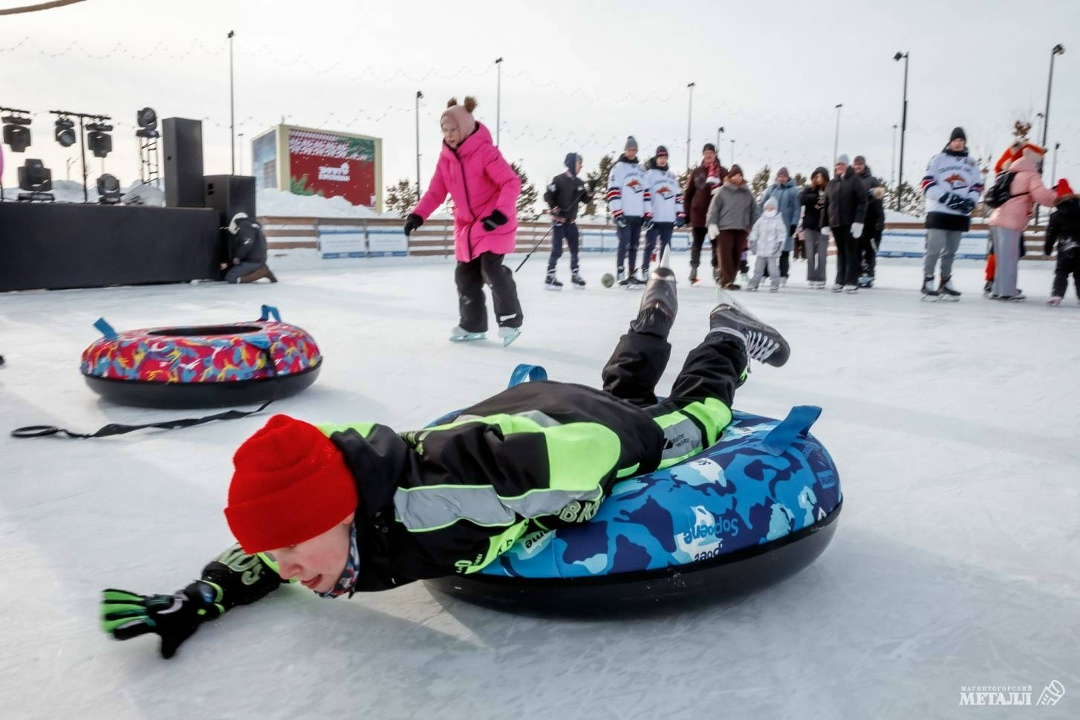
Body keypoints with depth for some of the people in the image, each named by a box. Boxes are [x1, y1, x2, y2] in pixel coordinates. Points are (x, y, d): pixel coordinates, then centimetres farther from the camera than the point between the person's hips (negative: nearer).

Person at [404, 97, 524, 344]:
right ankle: (473, 325, 21)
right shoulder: (446, 158, 2)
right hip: (466, 224, 7)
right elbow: (436, 191, 4)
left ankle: (510, 320, 0)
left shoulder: (485, 151, -19)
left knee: (491, 269, -17)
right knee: (465, 274, 8)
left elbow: (511, 183, -25)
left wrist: (501, 212, -38)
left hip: (494, 222, -7)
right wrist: (418, 214, -11)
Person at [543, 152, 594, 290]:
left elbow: (585, 201, 9)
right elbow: (547, 196, -9)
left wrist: (590, 191, -8)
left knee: (574, 249, 10)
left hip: (571, 221, 6)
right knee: (557, 250, -9)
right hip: (559, 220, -6)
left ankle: (575, 276, 20)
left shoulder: (579, 183, 9)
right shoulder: (559, 180, -9)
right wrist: (556, 209, -18)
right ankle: (550, 277, -3)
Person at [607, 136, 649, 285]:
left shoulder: (640, 169, 18)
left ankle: (632, 275, 14)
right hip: (624, 214, -6)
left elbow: (645, 192, 19)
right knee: (624, 244, -10)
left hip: (638, 215, 6)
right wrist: (617, 213, -18)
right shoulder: (618, 167, -2)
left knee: (634, 245, 8)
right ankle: (621, 276, -7)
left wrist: (647, 213, 11)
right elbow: (612, 191, -10)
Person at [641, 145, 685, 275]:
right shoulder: (649, 174, 0)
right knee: (650, 245, -4)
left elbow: (678, 195, 17)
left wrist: (680, 214, 9)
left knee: (665, 246, 8)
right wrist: (647, 213, -17)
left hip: (669, 218, 5)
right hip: (654, 218, -5)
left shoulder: (672, 176, 18)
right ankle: (645, 271, 2)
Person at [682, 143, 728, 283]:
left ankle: (717, 269, 13)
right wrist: (687, 211, 1)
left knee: (716, 243, 6)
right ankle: (693, 268, 13)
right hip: (698, 214, 1)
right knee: (696, 244, 6)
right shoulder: (697, 171, 6)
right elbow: (688, 192, 6)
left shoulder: (722, 171, 3)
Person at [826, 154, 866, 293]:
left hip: (850, 223, -5)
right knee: (840, 252, 9)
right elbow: (827, 204, 14)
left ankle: (851, 282, 0)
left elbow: (862, 202, -7)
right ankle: (840, 281, 12)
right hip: (835, 223, 5)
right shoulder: (832, 183, 14)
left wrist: (859, 221, -15)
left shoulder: (854, 180, -2)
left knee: (851, 252, -2)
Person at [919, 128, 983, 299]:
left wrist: (970, 201, -6)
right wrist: (945, 197, -18)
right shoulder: (938, 159, 2)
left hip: (960, 214, 5)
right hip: (938, 212, -4)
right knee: (935, 248, -11)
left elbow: (977, 186, 14)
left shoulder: (971, 163, 16)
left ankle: (945, 283, 17)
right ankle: (928, 281, -5)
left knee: (951, 250, 9)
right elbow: (927, 184, -6)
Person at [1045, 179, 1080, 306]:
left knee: (1061, 272, -3)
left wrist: (1047, 249, 4)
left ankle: (1057, 295, -16)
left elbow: (1051, 234, -2)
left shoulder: (1056, 216, 0)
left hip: (1065, 248, -3)